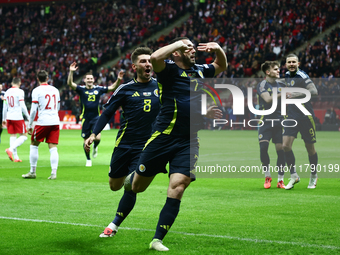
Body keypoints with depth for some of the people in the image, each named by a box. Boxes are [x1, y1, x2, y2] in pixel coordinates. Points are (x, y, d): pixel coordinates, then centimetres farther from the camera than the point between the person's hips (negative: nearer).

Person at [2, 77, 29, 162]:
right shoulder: (20, 92, -9)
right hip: (18, 117, -6)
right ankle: (11, 149, -17)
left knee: (13, 136, 10)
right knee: (24, 136, 1)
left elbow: (5, 107, 14)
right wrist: (28, 117, -5)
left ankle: (15, 157, 9)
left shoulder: (7, 92, 10)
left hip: (9, 117, 6)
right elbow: (22, 106, -13)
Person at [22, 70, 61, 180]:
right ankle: (54, 173, -7)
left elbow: (33, 110, -7)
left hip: (43, 122, -4)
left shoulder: (36, 91, -4)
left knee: (34, 145, 11)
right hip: (55, 121, 4)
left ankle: (32, 172, 14)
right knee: (53, 147, 2)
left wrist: (29, 125, 0)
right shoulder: (55, 90, 11)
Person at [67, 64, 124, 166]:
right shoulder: (81, 89, -3)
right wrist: (71, 72, -31)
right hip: (85, 119, 0)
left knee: (97, 138, -18)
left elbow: (112, 87, 4)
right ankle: (88, 159, 27)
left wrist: (118, 80, -13)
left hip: (96, 118, 0)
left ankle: (95, 147, 19)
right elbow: (70, 83, -17)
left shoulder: (98, 89, 2)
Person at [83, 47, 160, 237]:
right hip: (124, 144, 1)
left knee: (131, 188, -11)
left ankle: (114, 226, 6)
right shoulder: (125, 89, 0)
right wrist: (94, 134, -5)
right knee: (115, 186, 10)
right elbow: (108, 112, 5)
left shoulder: (160, 86, 3)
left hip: (146, 146, -1)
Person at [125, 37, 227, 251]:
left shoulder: (200, 71, 14)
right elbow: (155, 57, -28)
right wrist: (179, 42, -15)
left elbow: (222, 66, 33)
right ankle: (130, 178, 46)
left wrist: (218, 49, 12)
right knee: (137, 187, 7)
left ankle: (158, 240, -5)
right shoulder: (169, 68, -5)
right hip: (164, 137, -4)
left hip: (189, 143, 4)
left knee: (177, 188, -12)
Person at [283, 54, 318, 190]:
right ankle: (294, 176, 3)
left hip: (306, 116, -5)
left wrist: (296, 95, -28)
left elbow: (314, 91, -25)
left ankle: (313, 176, 25)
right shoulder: (287, 76, 11)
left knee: (310, 148, 5)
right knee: (286, 145, -10)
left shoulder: (302, 76, -12)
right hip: (291, 116, 5)